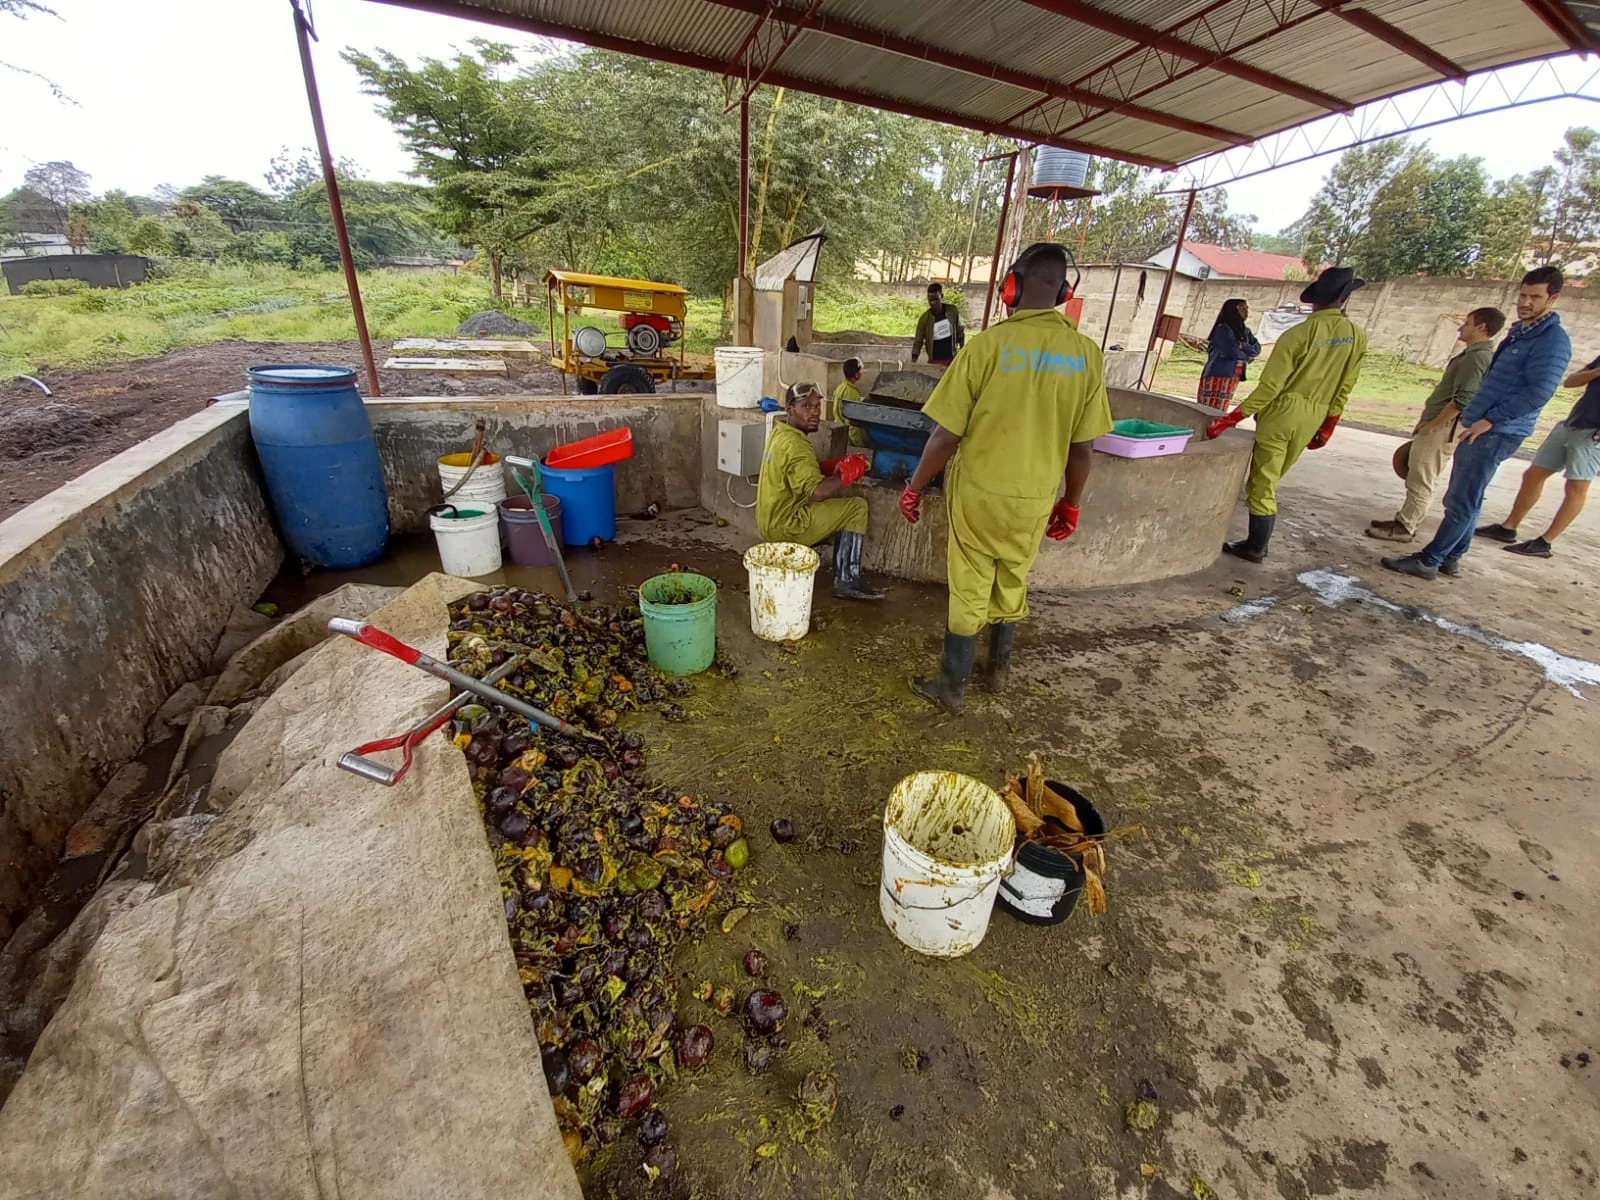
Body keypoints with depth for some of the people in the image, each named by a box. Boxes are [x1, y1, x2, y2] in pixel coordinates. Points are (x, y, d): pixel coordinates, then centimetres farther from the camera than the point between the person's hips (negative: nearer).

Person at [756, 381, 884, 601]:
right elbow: (817, 492, -33)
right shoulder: (795, 445, -21)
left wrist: (841, 465, 0)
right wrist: (847, 474, -17)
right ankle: (847, 582, -5)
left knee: (837, 505, 23)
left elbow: (807, 470, 15)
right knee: (857, 507, -6)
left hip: (769, 522, 10)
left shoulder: (779, 432, 9)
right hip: (785, 527, -10)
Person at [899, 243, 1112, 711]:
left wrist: (914, 487, -2)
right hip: (1035, 498, 4)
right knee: (1012, 586, 21)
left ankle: (952, 685, 21)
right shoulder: (1086, 353, -4)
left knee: (969, 591, 8)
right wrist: (1071, 503, 15)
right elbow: (1081, 447, 1)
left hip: (979, 493, -3)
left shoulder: (990, 343, -15)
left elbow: (946, 435, -15)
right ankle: (1000, 668, 38)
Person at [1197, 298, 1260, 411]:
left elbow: (1257, 348, 8)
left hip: (1232, 379, 8)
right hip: (1217, 377, -8)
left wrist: (1243, 346, -9)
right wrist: (1247, 355, 2)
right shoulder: (1223, 329, -6)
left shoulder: (1245, 331, 17)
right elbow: (1231, 351, -16)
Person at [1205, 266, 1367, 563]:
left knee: (1262, 483, 1)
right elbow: (1343, 390, 7)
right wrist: (1327, 427, 16)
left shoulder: (1298, 334, -13)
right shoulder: (1357, 336, 2)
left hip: (1281, 414, -5)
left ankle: (1255, 547, 4)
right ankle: (1257, 543, 25)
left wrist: (1229, 420, -18)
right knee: (1270, 480, 18)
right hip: (1312, 420, 5)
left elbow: (1269, 386, -18)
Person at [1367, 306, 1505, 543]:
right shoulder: (1475, 354, 16)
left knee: (1421, 479, -6)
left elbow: (1463, 400, -23)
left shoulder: (1477, 357, -16)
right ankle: (1405, 518, 23)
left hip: (1443, 426, -10)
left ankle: (1405, 527, -2)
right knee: (1417, 476, 15)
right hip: (1439, 423, 10)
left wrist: (1431, 425, -18)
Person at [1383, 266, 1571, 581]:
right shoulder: (1520, 332, 18)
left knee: (1462, 501, -7)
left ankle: (1428, 561, -4)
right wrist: (1475, 418, 17)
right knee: (1461, 499, 13)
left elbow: (1538, 392, -18)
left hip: (1497, 434, -9)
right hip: (1480, 430, 9)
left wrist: (1490, 420, -19)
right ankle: (1450, 558, 20)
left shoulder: (1553, 339, -11)